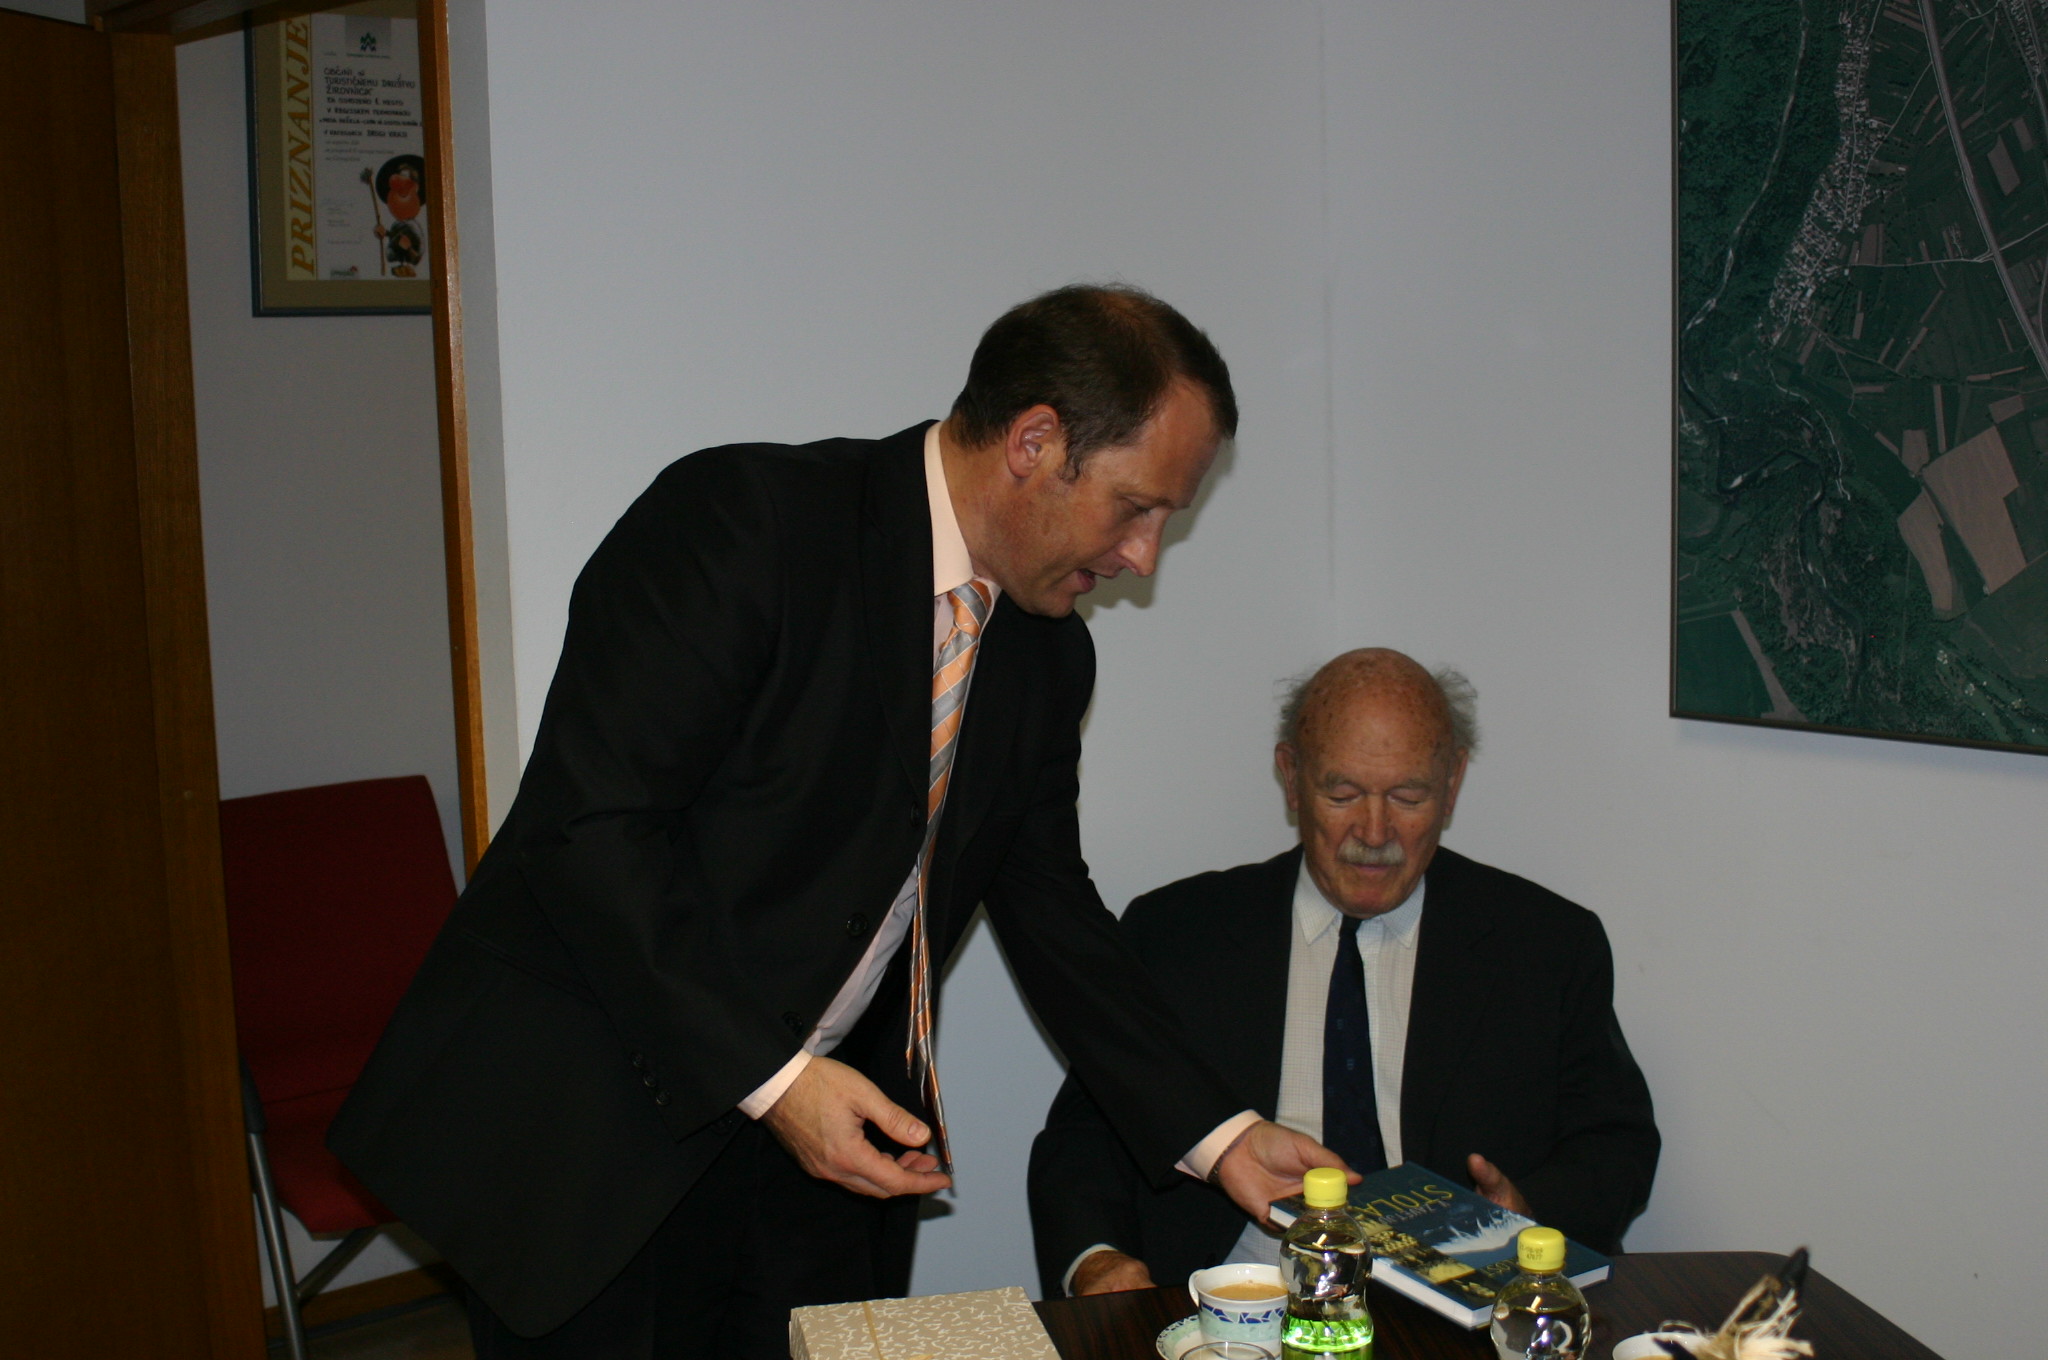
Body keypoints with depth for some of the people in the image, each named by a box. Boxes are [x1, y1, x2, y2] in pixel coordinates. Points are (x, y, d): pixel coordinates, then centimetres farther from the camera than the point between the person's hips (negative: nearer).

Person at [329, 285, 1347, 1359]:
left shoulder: (1049, 654, 5)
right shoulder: (740, 519, -18)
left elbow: (1047, 905, 13)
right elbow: (589, 820, -22)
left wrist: (1215, 1135, 7)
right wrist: (768, 1077, -23)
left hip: (822, 1147, 6)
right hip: (582, 1122, -6)